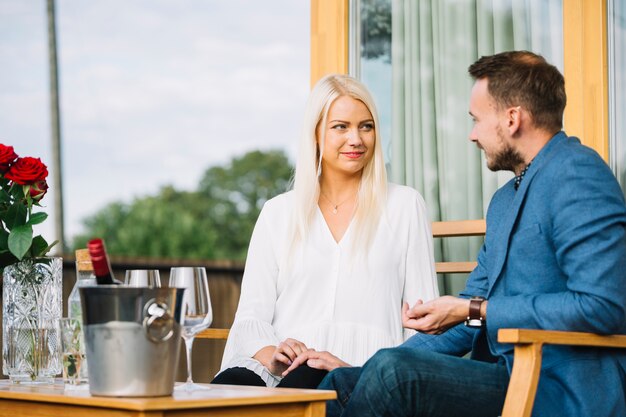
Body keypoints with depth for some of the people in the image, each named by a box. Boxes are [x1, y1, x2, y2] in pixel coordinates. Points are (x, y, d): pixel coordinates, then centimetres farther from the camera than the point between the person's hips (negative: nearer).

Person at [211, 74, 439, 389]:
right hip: (284, 367, 2)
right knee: (226, 385, -34)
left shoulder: (405, 206, 13)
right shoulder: (277, 213, 18)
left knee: (301, 385, -39)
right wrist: (271, 356, -14)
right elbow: (251, 315, 11)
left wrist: (354, 368, -12)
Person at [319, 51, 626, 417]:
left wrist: (474, 311, -16)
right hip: (505, 375, 9)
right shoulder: (505, 198, 21)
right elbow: (471, 309, 22)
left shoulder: (578, 175, -10)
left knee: (394, 373, -25)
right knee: (343, 384, 0)